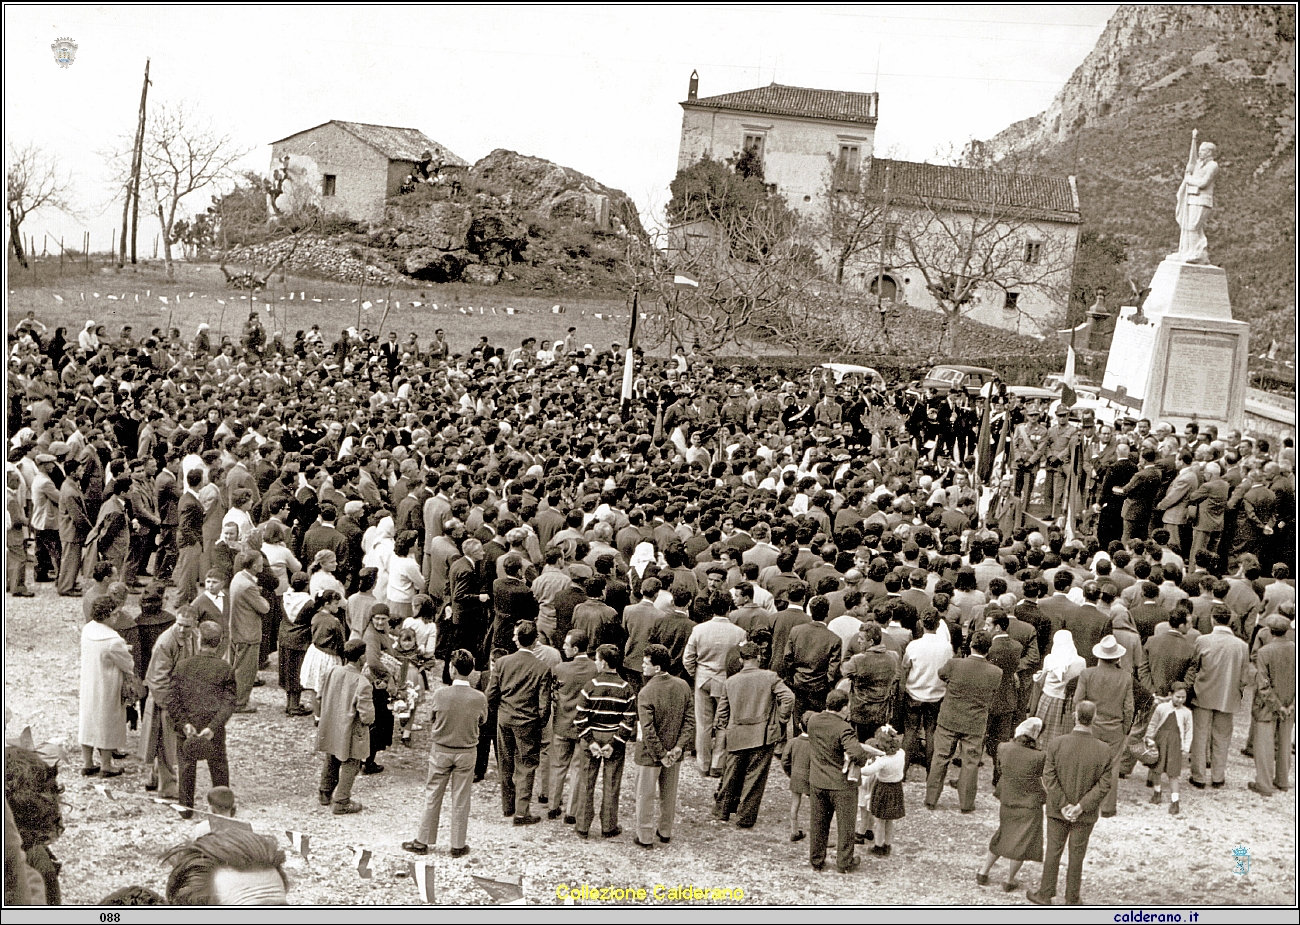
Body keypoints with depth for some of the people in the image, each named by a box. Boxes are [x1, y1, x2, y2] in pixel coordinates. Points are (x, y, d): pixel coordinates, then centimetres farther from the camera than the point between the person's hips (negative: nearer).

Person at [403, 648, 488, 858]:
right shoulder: (479, 698, -14)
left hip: (441, 751, 0)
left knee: (432, 797, 11)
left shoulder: (440, 694, -16)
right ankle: (458, 845, 15)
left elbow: (432, 720, -3)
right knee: (461, 800, 9)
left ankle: (423, 841, 18)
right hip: (467, 752, 1)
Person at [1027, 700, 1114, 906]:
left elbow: (1049, 778, -15)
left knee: (1053, 851, 15)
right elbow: (1104, 785, -14)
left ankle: (1045, 895, 26)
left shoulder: (1056, 744, -16)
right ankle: (1072, 900, 24)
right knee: (1077, 855, 13)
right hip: (1085, 815, 0)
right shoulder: (1103, 750, -15)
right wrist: (1081, 806, -12)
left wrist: (1063, 805, -10)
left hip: (1057, 811, 0)